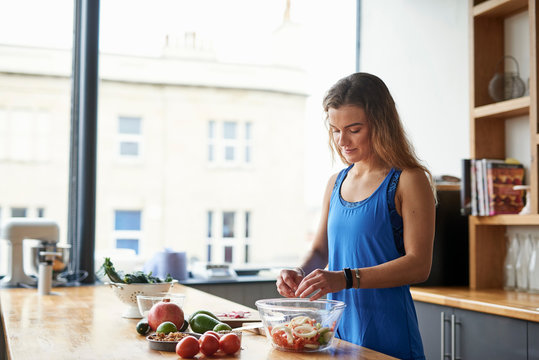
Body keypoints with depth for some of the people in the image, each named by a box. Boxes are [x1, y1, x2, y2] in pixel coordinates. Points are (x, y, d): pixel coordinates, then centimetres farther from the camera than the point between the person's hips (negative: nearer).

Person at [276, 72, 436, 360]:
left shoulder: (409, 181, -9)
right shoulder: (336, 184, 10)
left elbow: (419, 265, -16)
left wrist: (346, 278, -25)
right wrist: (300, 273, -4)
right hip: (336, 330, 6)